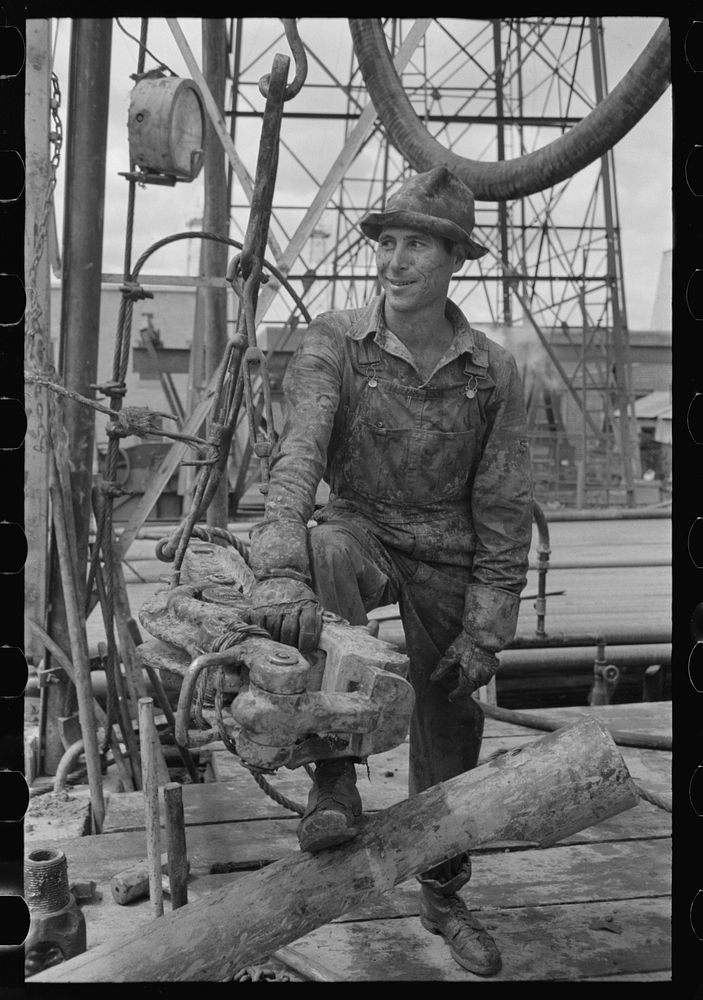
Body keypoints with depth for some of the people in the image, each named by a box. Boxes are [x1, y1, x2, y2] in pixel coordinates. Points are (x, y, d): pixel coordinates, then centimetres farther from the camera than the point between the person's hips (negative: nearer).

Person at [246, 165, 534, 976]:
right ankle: (334, 775, -22)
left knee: (449, 725, 10)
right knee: (325, 552, -38)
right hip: (362, 532, -1)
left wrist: (484, 631, -8)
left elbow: (504, 510, -5)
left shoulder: (491, 372, -7)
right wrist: (279, 571, -42)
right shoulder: (334, 343, -12)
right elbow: (296, 456, -26)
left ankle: (442, 893, 36)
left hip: (447, 557, 2)